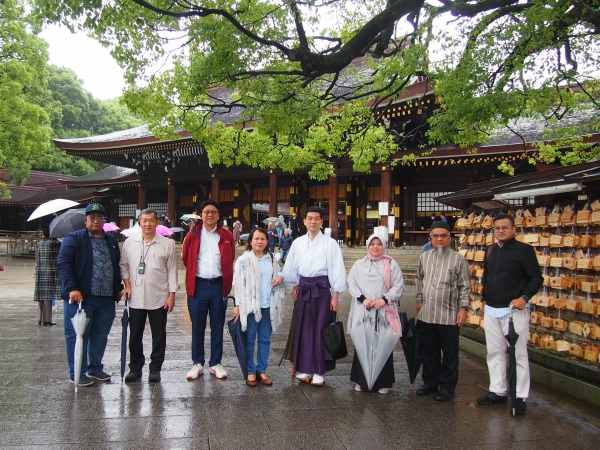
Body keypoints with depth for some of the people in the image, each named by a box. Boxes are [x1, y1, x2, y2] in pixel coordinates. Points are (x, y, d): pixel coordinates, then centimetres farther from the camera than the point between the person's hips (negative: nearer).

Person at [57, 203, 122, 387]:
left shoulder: (111, 241, 17)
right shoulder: (74, 239, -1)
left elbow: (117, 266, 22)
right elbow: (64, 264, -10)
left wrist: (118, 289, 16)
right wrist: (72, 288, -19)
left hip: (107, 298, 5)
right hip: (81, 296, -5)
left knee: (100, 336, 12)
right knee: (78, 335, 1)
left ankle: (95, 368, 26)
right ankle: (77, 374, 11)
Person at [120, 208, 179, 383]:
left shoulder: (167, 244, -3)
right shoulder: (129, 243, 4)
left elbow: (172, 270, -2)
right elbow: (124, 266, 12)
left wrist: (172, 294, -5)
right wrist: (127, 285, 0)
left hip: (159, 298, -2)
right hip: (136, 298, 2)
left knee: (158, 335, 7)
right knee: (135, 335, 10)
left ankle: (155, 369, 19)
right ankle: (135, 368, 24)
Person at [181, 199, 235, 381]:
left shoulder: (227, 236, 2)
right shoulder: (193, 235, 0)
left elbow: (230, 262, 10)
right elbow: (185, 258, 9)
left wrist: (227, 284, 11)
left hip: (219, 285, 1)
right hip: (198, 285, 0)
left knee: (217, 326, 8)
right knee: (197, 326, 8)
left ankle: (215, 363, 20)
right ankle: (197, 363, 20)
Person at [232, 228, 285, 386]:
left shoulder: (272, 259, 8)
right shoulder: (243, 260, -7)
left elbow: (277, 275, 24)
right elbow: (238, 283, -9)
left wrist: (280, 277, -1)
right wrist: (238, 305, -12)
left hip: (268, 306, 5)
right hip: (250, 306, -4)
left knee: (265, 339, 11)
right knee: (249, 340, 5)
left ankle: (261, 370, 22)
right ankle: (250, 371, 15)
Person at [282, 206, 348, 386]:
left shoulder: (330, 243, -5)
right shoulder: (297, 243, 5)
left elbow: (337, 270, -6)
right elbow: (291, 267, 12)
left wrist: (335, 295, -9)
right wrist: (294, 286, 8)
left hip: (322, 288, -3)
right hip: (303, 288, 3)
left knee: (320, 329, 1)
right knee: (303, 328, 7)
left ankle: (319, 371, 11)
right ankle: (304, 368, 18)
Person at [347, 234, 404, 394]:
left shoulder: (391, 265, 5)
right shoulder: (359, 264, 9)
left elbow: (398, 286, 1)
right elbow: (351, 284, 5)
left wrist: (384, 300, -12)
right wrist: (363, 299, -9)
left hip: (385, 312, -1)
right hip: (363, 311, 1)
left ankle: (383, 382, 11)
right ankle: (361, 380, 14)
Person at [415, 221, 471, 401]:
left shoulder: (458, 259, -5)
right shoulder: (424, 257, 9)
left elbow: (465, 286, -4)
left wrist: (463, 307, -9)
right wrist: (419, 300, 19)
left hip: (449, 316, -4)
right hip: (426, 315, 5)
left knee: (449, 355, 6)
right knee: (428, 352, 16)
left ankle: (447, 387, 19)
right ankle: (430, 383, 30)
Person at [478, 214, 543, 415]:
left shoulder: (524, 250, -7)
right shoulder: (490, 252, 12)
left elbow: (537, 278, -8)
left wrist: (524, 298, -19)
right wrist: (485, 300, 20)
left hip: (514, 310, -6)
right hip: (491, 310, 6)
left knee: (518, 354, -2)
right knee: (494, 352, 12)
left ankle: (520, 397, 6)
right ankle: (497, 391, 22)